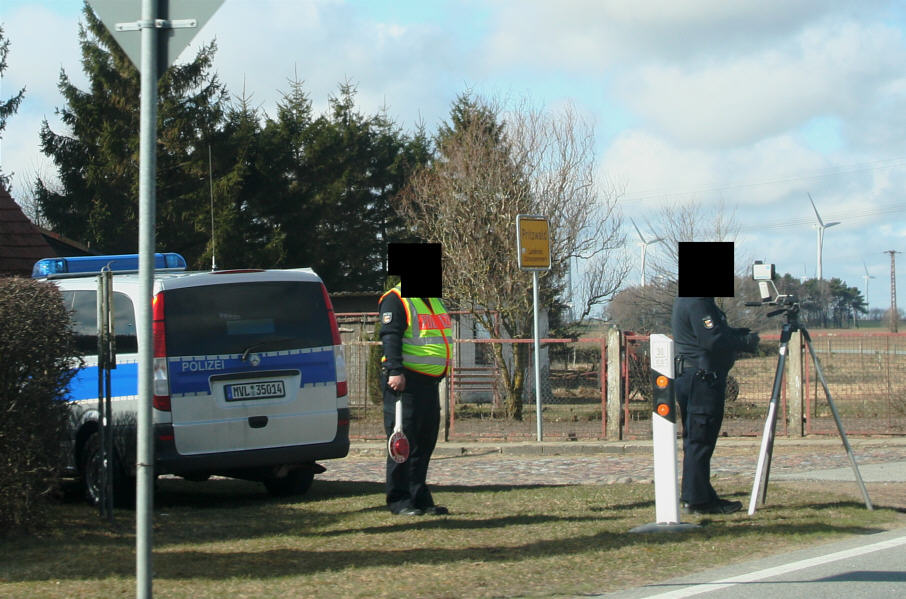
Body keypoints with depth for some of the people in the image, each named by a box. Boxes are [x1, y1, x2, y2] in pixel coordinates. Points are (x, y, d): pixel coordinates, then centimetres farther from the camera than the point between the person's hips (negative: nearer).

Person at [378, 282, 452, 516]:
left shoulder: (434, 300, 20)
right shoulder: (396, 299, -7)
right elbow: (390, 336, -16)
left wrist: (440, 375, 22)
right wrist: (395, 371, -26)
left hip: (429, 382, 9)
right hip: (405, 380, -9)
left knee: (425, 443, 10)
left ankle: (420, 500, 15)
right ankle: (399, 501, -2)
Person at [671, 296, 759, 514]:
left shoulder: (685, 300, 18)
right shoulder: (697, 302, -16)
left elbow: (717, 332, 24)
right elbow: (713, 341, -22)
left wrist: (743, 334, 10)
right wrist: (746, 341, -9)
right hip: (701, 377, -11)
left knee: (696, 441, 13)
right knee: (700, 441, -7)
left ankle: (703, 497, 18)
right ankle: (697, 500, -5)